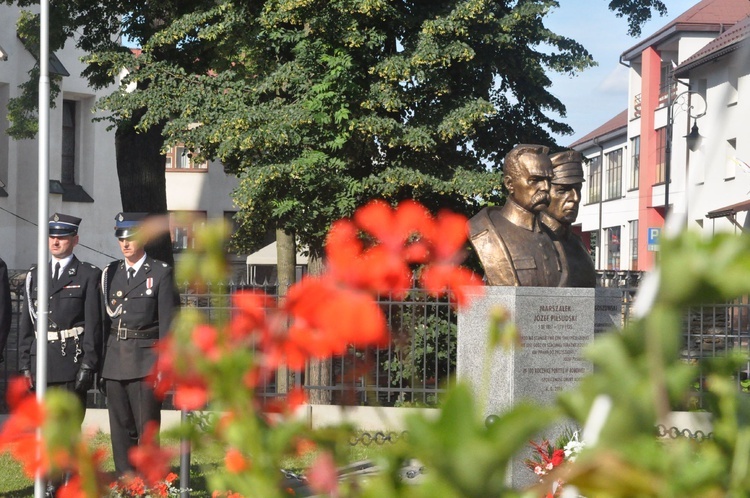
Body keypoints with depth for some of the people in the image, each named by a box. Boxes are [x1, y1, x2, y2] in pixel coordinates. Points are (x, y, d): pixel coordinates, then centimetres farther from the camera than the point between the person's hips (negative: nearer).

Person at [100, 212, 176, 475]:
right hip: (115, 361, 4)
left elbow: (166, 322, -3)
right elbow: (104, 320, 13)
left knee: (147, 429, -3)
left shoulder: (161, 273, 1)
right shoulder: (110, 273, 13)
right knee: (120, 430, 7)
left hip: (146, 361, -4)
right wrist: (99, 364, 9)